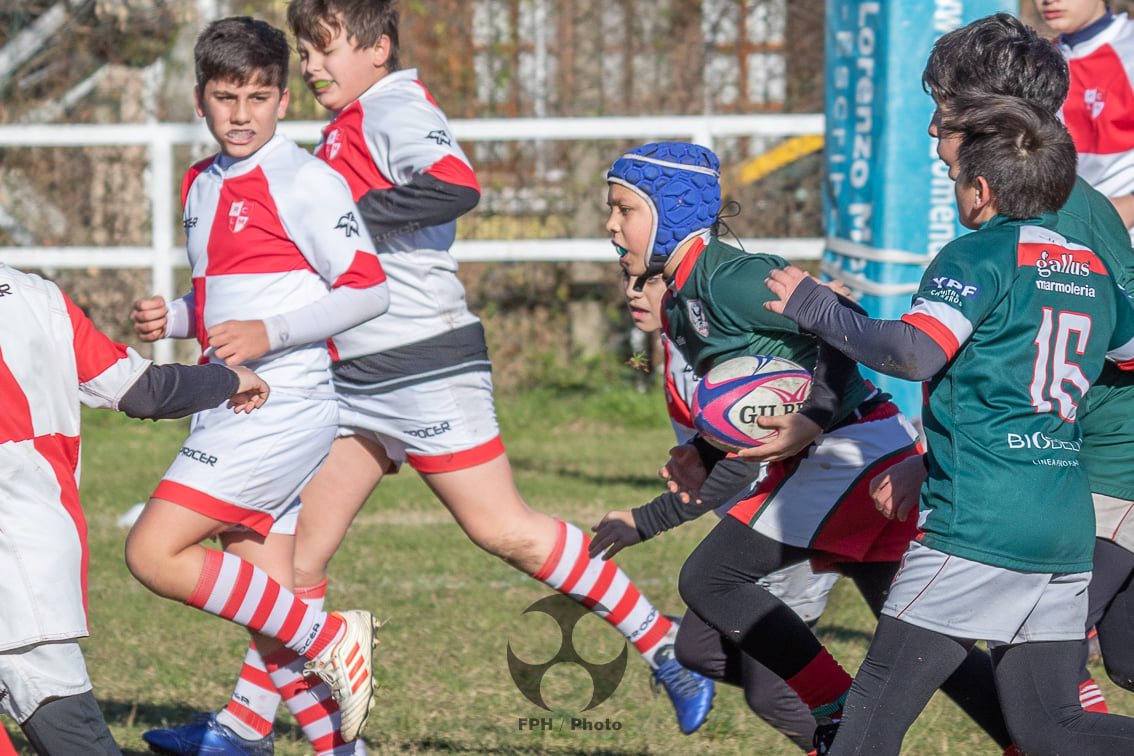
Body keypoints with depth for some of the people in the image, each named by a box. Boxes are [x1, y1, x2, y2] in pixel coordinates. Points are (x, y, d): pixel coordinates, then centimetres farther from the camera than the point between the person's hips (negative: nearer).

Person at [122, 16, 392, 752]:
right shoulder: (201, 187, 16)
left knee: (154, 553, -17)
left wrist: (269, 333, -19)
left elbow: (369, 289, -11)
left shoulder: (303, 181, -9)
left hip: (283, 407, -8)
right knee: (268, 594, 5)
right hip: (228, 413, 8)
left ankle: (330, 639, -10)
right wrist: (173, 319, 7)